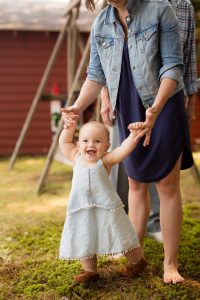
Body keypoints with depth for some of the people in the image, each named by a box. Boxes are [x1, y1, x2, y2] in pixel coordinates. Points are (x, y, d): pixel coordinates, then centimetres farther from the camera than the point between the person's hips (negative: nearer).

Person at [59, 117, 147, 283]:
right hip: (82, 211, 4)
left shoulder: (105, 160, -8)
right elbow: (64, 142, 17)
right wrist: (69, 128, 3)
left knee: (119, 237, 8)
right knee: (84, 243, 10)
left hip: (107, 208, -4)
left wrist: (133, 136, -36)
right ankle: (90, 270, 30)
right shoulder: (76, 158, 6)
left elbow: (124, 149, -20)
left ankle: (137, 261, 31)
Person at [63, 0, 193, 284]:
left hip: (164, 106, -5)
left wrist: (156, 108, -29)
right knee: (136, 182, 13)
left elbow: (173, 66, -15)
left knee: (167, 184, -2)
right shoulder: (101, 24, 3)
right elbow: (96, 74, 3)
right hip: (129, 111, 5)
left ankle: (170, 263, 8)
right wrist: (79, 107, -14)